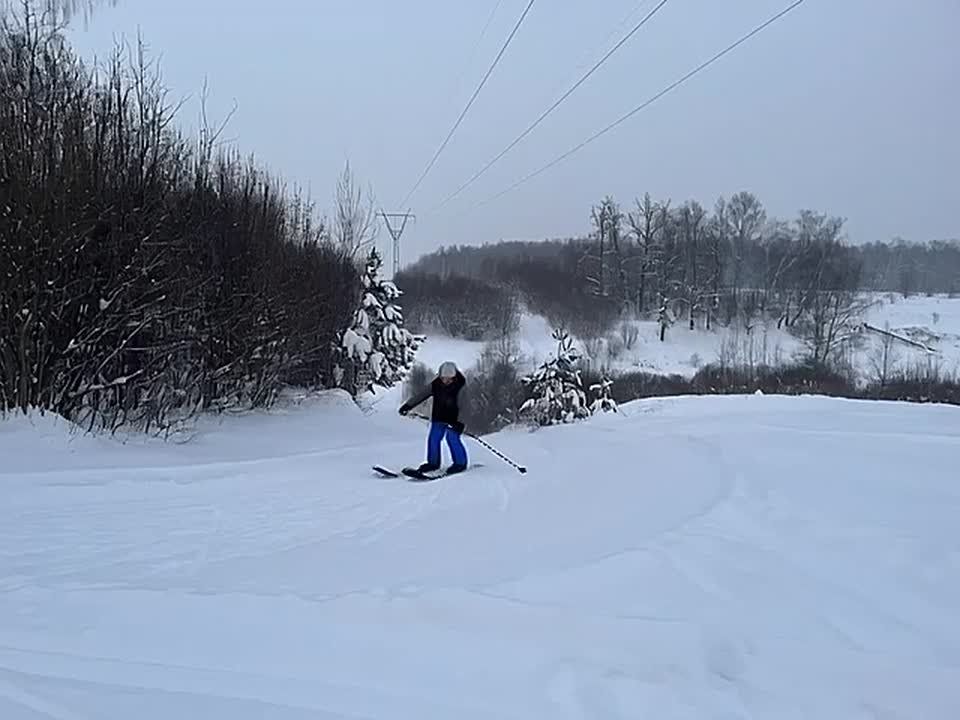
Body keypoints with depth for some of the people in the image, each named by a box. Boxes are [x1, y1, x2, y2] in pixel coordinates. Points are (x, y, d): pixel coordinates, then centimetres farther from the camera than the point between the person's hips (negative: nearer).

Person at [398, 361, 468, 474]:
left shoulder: (460, 385, -16)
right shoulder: (436, 385, -5)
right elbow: (421, 395, 4)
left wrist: (460, 422, -23)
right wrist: (408, 405, 3)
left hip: (453, 419, -5)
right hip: (438, 419, 5)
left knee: (453, 439, -14)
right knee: (433, 439, 6)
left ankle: (460, 463, 1)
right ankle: (433, 462, 21)